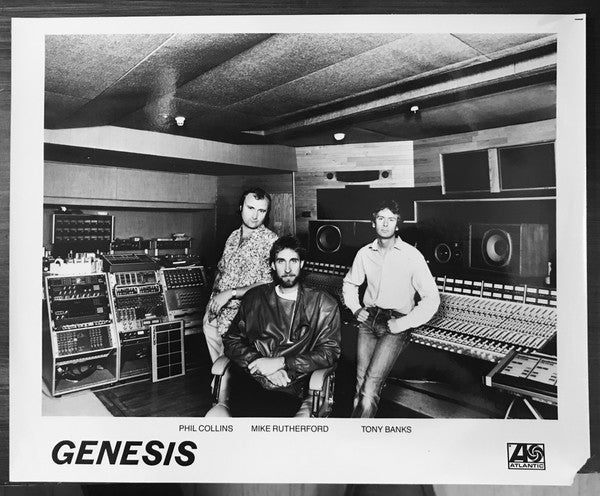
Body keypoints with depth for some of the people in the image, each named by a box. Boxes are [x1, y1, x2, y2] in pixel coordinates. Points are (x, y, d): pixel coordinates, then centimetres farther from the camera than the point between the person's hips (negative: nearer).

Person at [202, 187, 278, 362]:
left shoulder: (270, 241, -11)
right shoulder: (233, 236, 10)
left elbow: (269, 285, -18)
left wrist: (231, 293, -19)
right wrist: (213, 298, 5)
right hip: (214, 312, 6)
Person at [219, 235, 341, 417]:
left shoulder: (323, 304, 6)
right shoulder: (254, 297, 14)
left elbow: (330, 352, 1)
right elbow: (231, 340, 12)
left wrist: (281, 362, -9)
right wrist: (260, 363, -8)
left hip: (290, 386, -1)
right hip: (248, 379, 2)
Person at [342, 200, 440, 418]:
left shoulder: (412, 256, -6)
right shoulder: (364, 253, 7)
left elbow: (432, 299, -6)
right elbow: (349, 283, 24)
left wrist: (403, 324, -12)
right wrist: (356, 308, 8)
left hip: (396, 324, -3)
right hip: (368, 320, 4)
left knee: (370, 383, -16)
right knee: (361, 382, -8)